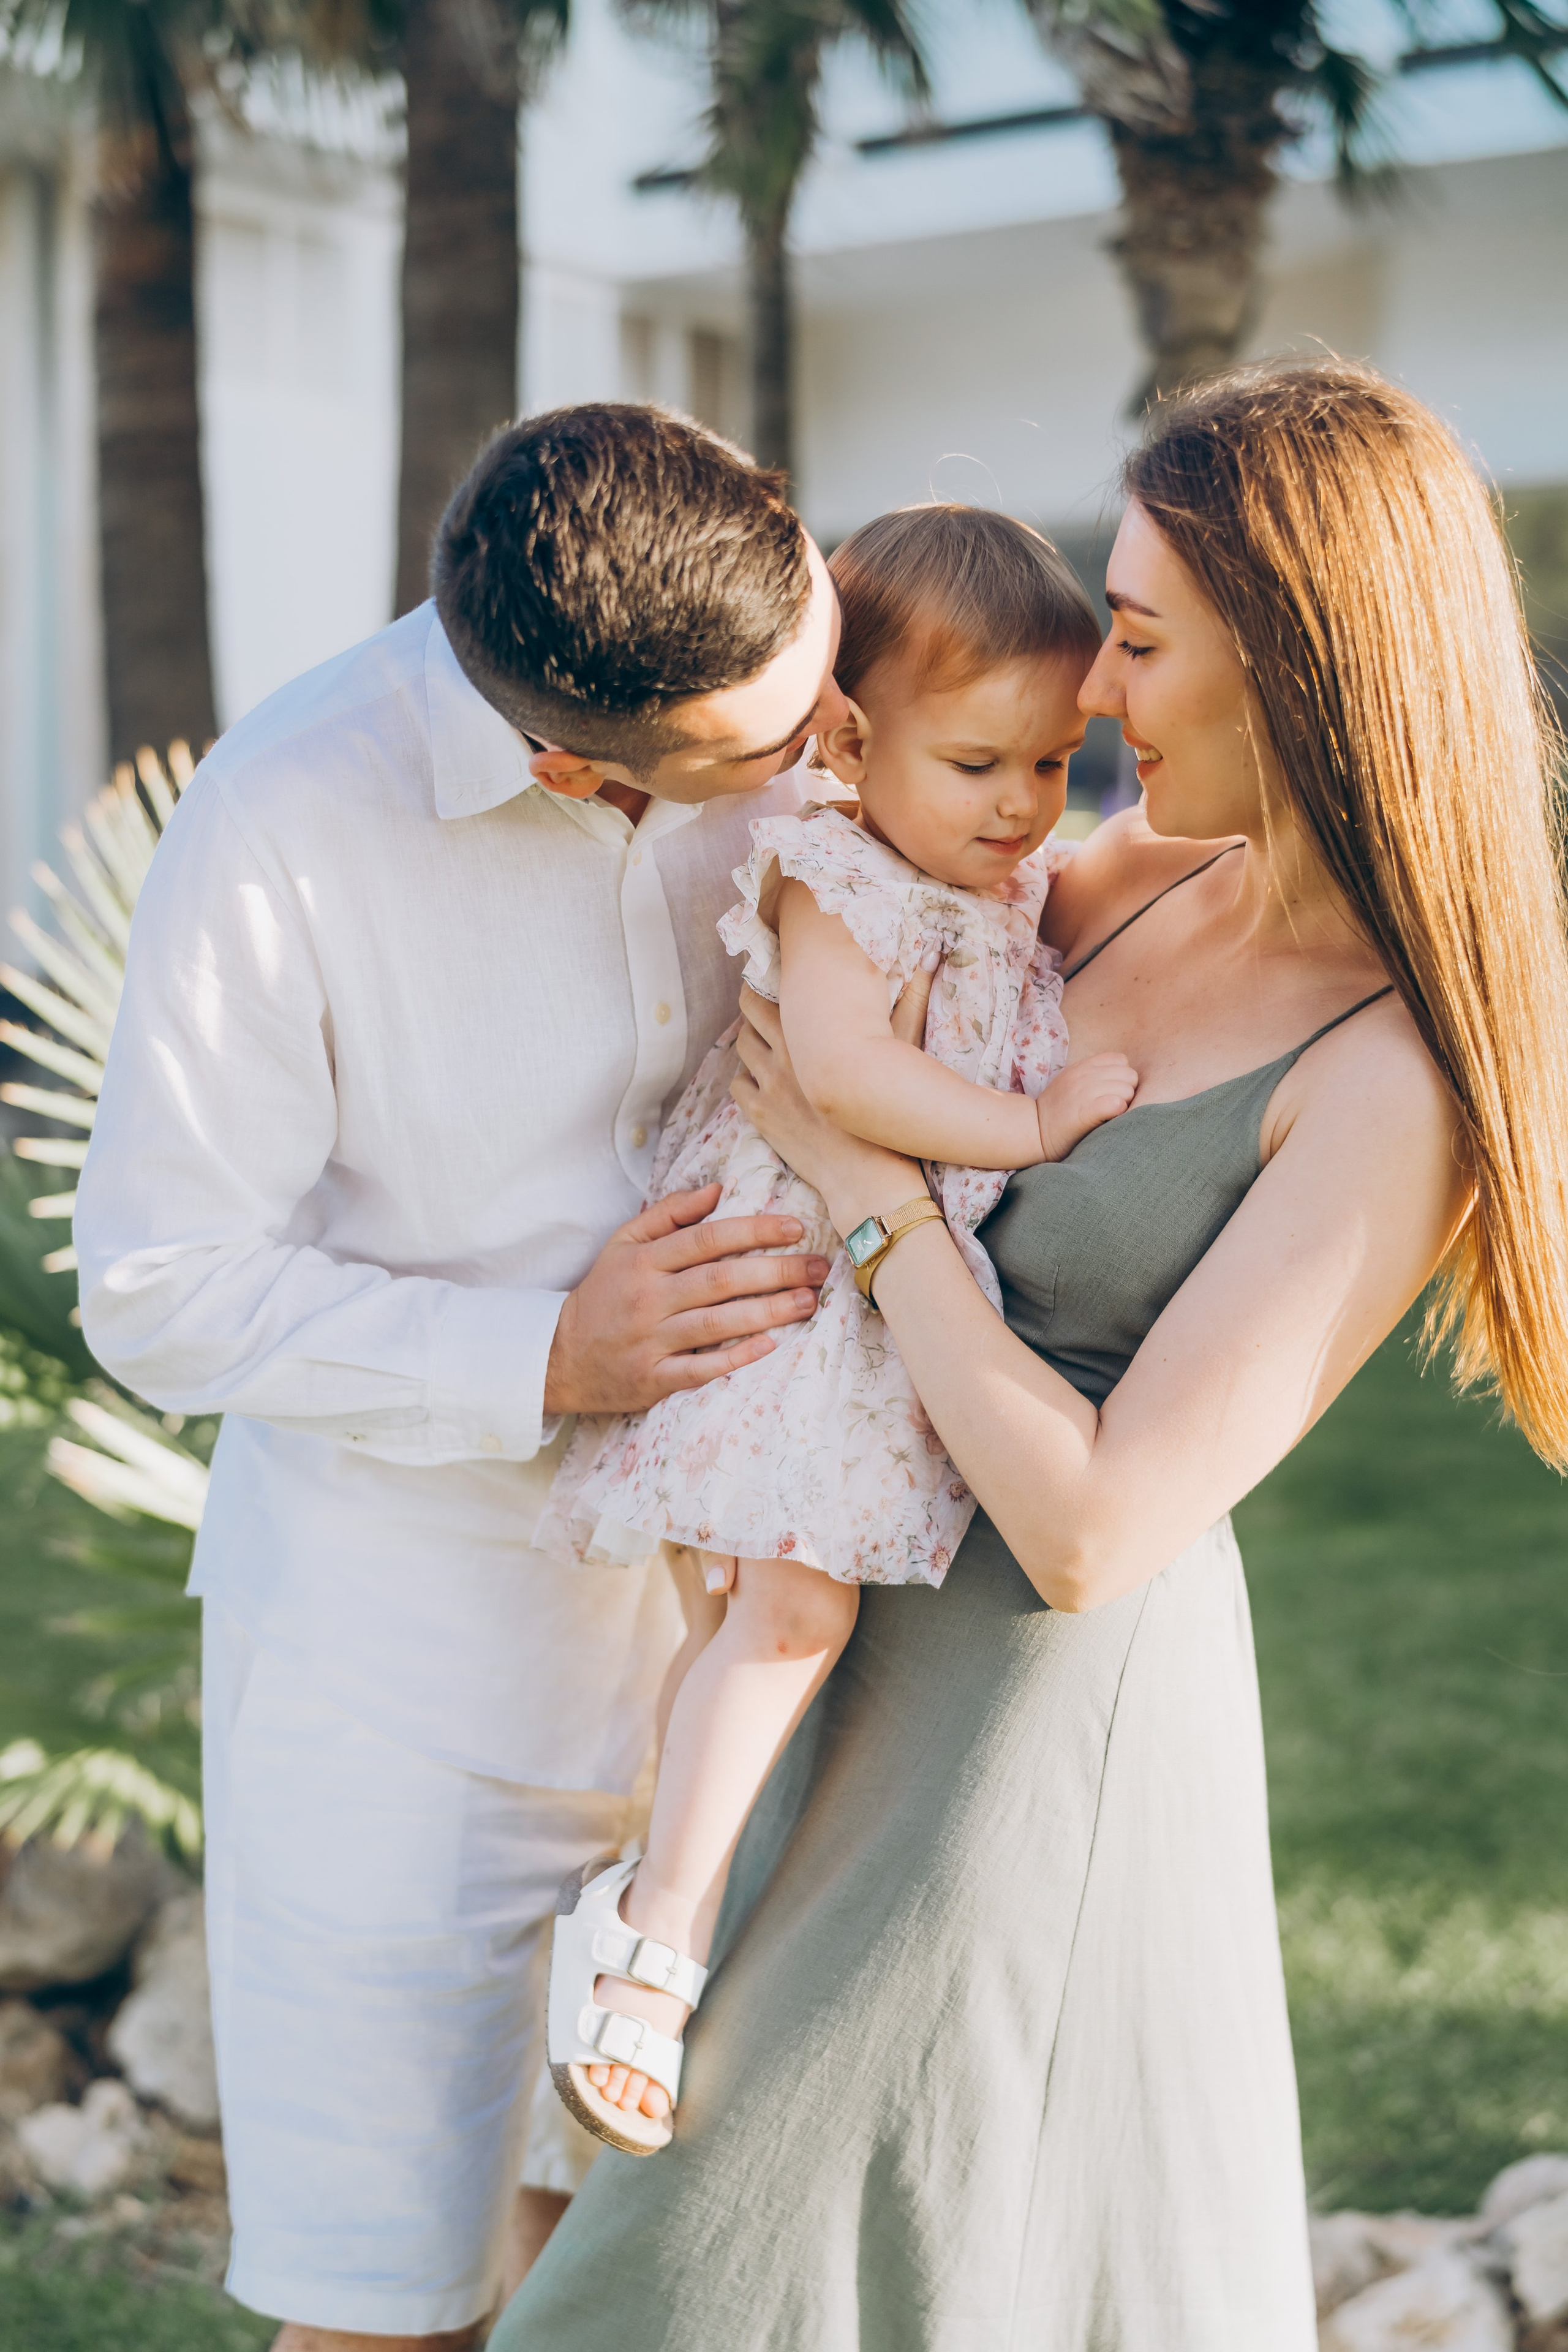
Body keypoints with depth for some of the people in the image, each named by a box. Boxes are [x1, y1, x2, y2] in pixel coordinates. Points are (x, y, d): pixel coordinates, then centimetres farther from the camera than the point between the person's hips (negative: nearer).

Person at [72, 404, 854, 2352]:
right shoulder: (283, 832, -23)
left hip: (726, 1604, 4)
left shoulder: (805, 725, -10)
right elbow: (160, 1296, -14)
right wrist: (552, 1360, -24)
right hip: (407, 1654, -4)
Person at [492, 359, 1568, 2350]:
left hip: (1051, 1710, -8)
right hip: (893, 1625, 8)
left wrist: (866, 1183, -19)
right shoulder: (1155, 882, -1)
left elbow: (1093, 1525, -26)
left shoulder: (1397, 1084, -25)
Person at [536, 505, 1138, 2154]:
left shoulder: (1018, 885, 10)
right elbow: (845, 1071, -29)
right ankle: (650, 1934, -9)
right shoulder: (833, 876, -16)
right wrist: (1034, 1122, -24)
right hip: (796, 1273, -9)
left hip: (934, 1290, 9)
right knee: (797, 1596, -19)